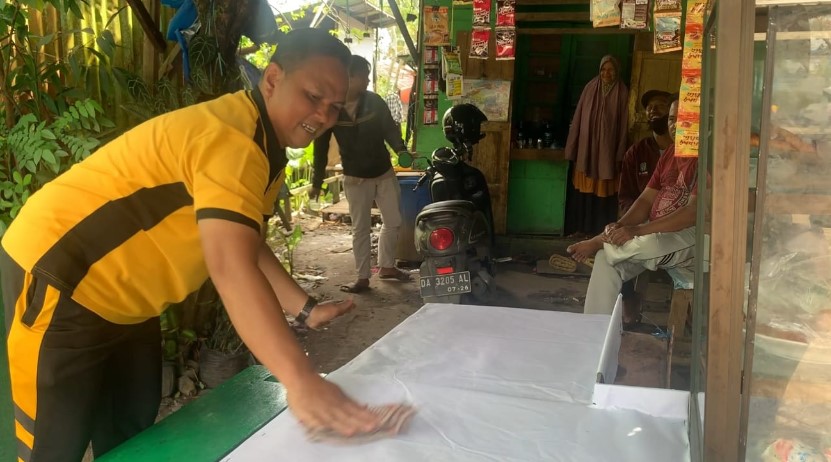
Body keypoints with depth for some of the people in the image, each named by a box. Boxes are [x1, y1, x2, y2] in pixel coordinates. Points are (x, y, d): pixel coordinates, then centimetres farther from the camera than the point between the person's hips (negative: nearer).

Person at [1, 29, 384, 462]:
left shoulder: (266, 146, 4)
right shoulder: (232, 136, -29)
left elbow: (247, 245, 12)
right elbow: (231, 266, -41)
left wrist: (306, 308, 3)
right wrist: (301, 381, -47)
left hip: (125, 299, 10)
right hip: (58, 278, -10)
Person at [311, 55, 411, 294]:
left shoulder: (374, 101, -4)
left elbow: (390, 129, 1)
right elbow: (321, 147, -3)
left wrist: (401, 149, -20)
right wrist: (317, 181, -3)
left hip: (385, 173, 3)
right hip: (355, 178, -2)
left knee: (393, 222, 9)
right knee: (360, 228, 4)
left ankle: (386, 266, 28)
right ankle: (362, 277, 13)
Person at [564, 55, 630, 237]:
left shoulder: (622, 92, -1)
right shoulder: (590, 88, 4)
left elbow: (623, 125, -2)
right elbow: (578, 118, 5)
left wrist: (619, 154, -6)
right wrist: (572, 147, 2)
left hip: (607, 150, -2)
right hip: (586, 148, 2)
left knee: (604, 190, 2)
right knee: (583, 189, 3)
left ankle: (602, 229, 10)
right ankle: (580, 227, 12)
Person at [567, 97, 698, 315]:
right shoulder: (670, 153, 11)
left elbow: (693, 212, -25)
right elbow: (646, 199, 8)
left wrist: (638, 230, -29)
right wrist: (620, 225, -12)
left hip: (689, 238, -7)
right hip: (657, 233, 7)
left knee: (638, 245, -36)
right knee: (606, 259, -15)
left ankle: (596, 242, -5)